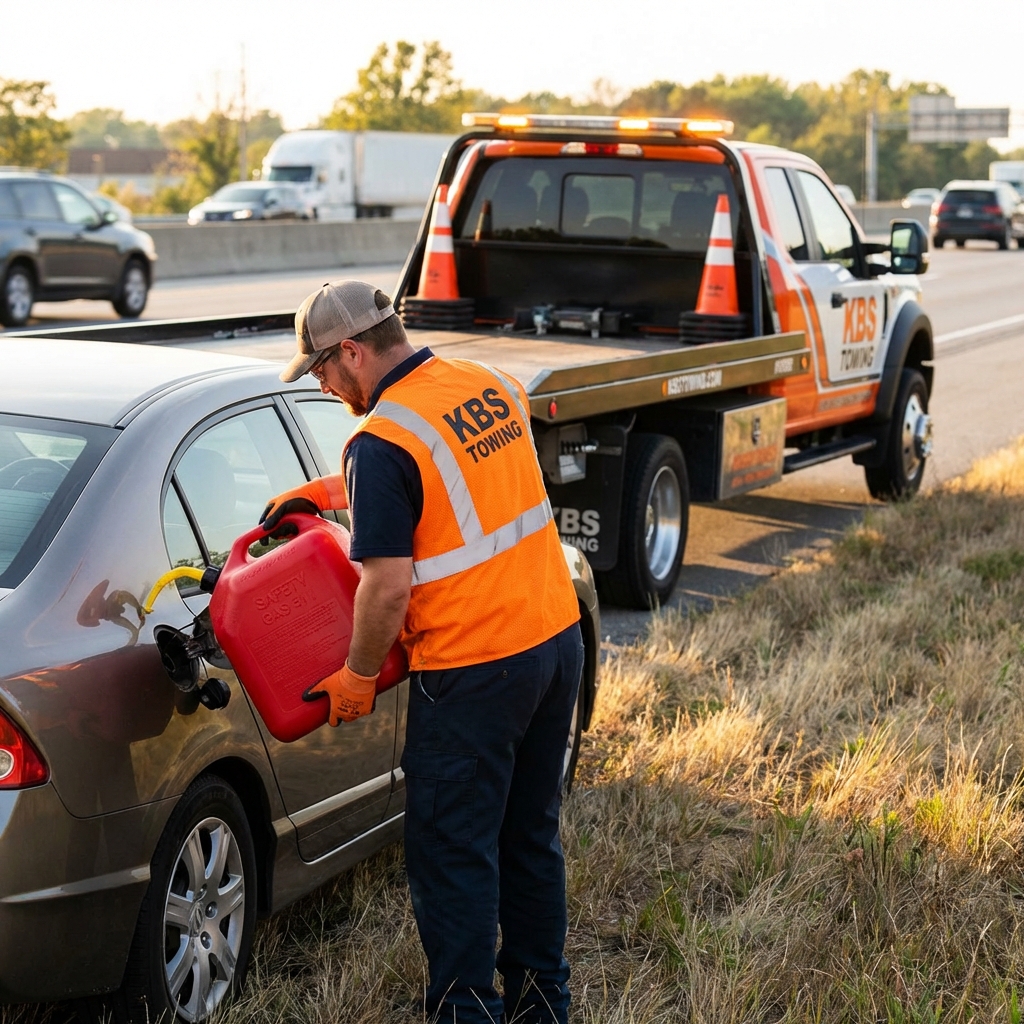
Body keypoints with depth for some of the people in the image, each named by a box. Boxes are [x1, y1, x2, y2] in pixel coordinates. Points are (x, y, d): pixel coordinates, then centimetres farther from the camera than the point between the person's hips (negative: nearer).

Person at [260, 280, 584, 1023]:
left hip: (473, 672, -8)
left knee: (454, 853, 5)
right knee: (531, 835, 20)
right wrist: (328, 493, 26)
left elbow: (390, 586, -20)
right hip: (557, 637, 8)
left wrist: (356, 676, -4)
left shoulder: (380, 443, -18)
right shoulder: (490, 385, 6)